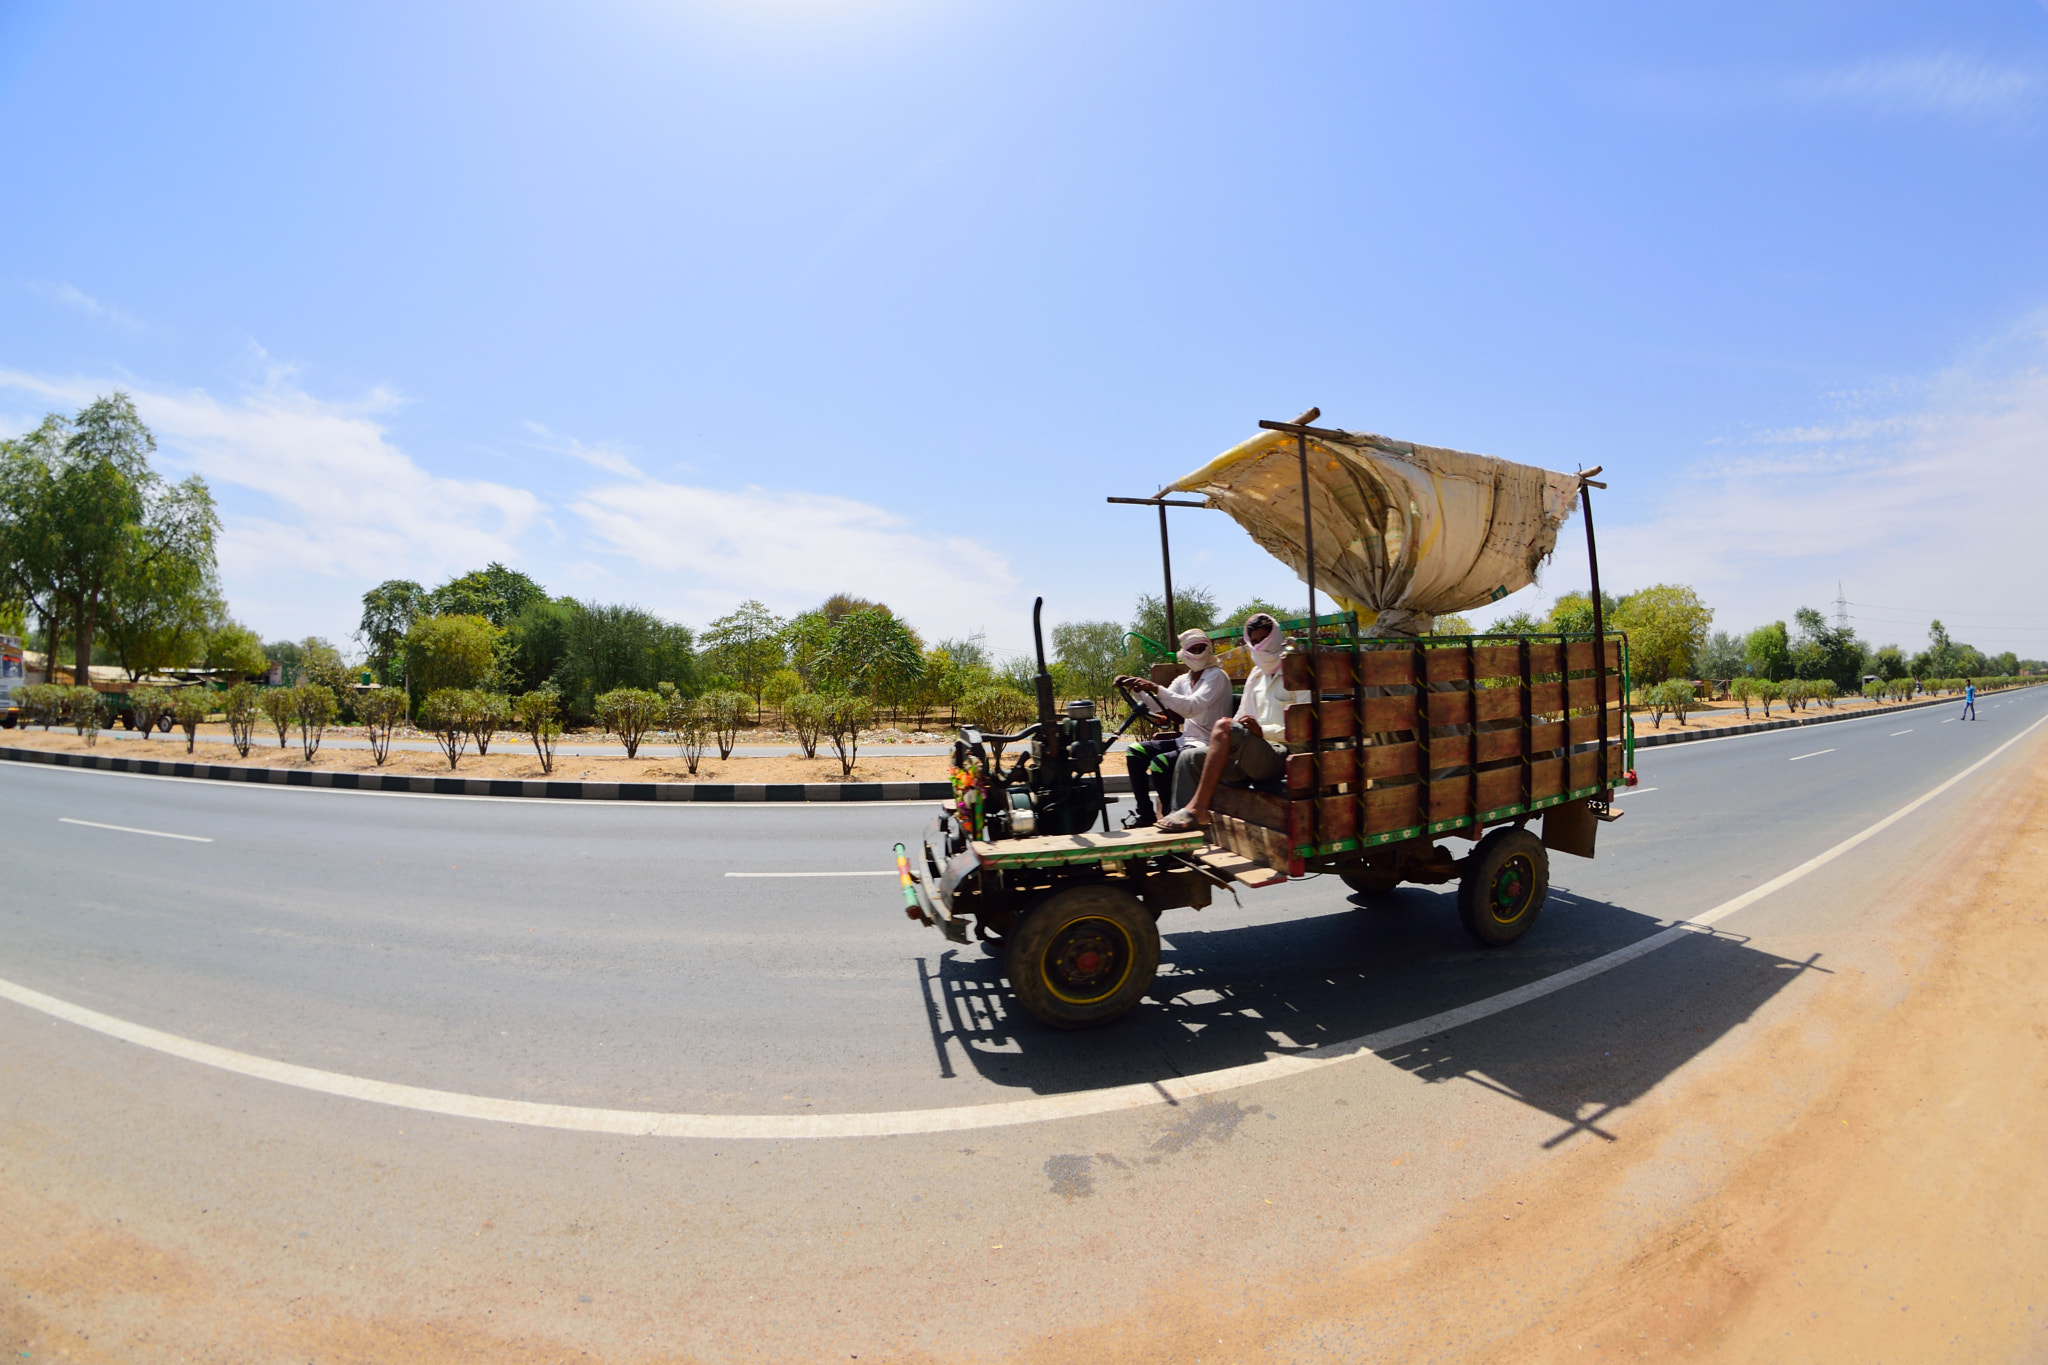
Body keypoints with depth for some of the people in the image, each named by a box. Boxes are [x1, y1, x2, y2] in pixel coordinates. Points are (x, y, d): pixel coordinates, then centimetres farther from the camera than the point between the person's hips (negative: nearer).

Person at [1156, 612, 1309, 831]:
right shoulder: (1256, 677, 23)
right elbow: (1243, 719, 24)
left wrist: (1263, 731, -24)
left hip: (1282, 756, -8)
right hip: (1253, 758, 8)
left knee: (1224, 727, -30)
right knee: (1190, 757, -3)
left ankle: (1197, 808, -28)